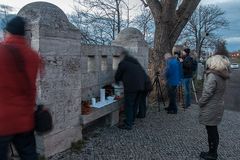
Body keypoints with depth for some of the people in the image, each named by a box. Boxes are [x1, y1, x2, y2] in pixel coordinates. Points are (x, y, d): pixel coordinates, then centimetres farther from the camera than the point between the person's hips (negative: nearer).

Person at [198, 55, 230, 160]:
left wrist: (200, 103, -8)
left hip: (210, 109, -8)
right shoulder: (222, 76, 5)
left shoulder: (212, 76, -22)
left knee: (211, 132, 5)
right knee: (214, 131, 18)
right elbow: (217, 92, 9)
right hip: (218, 107, 9)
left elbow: (207, 94, -22)